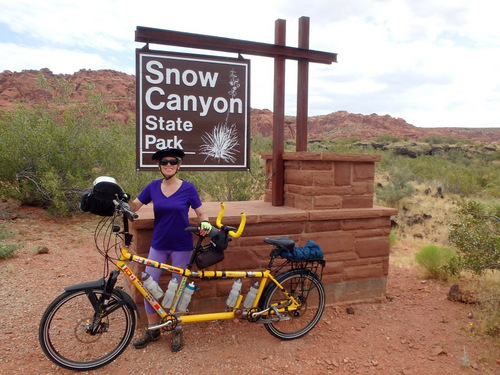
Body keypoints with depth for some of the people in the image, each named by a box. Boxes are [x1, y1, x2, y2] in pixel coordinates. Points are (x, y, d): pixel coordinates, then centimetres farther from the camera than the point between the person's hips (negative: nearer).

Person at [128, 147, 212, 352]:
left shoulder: (188, 188, -8)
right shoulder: (153, 187, 0)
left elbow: (201, 213, -3)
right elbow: (134, 207, 5)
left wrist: (205, 223, -24)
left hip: (181, 246, -3)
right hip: (158, 245, 3)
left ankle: (177, 330, 28)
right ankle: (152, 330, 24)